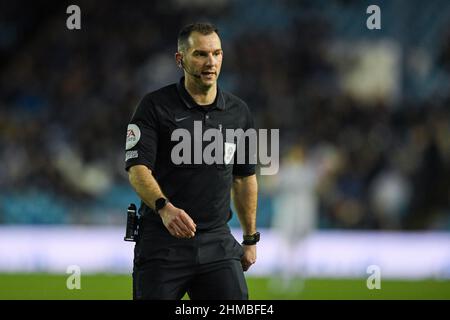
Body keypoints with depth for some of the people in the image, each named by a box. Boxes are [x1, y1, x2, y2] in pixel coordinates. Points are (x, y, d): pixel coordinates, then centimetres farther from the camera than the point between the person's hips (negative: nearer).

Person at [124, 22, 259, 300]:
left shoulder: (239, 112, 10)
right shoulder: (155, 106, -5)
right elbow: (138, 168, -14)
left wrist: (250, 238, 20)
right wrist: (164, 207, -32)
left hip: (218, 243, 3)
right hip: (162, 242, -3)